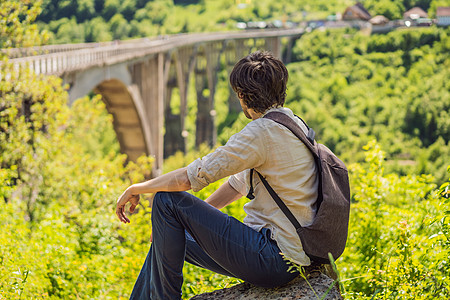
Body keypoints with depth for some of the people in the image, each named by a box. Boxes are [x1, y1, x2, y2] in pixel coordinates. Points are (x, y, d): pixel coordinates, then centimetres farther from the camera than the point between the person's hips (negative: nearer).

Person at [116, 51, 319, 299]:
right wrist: (195, 218, 18)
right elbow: (240, 183, 20)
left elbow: (189, 178, -19)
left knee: (167, 199, -10)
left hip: (274, 260, -10)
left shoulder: (264, 131, -19)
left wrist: (135, 189, -4)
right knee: (168, 240, 18)